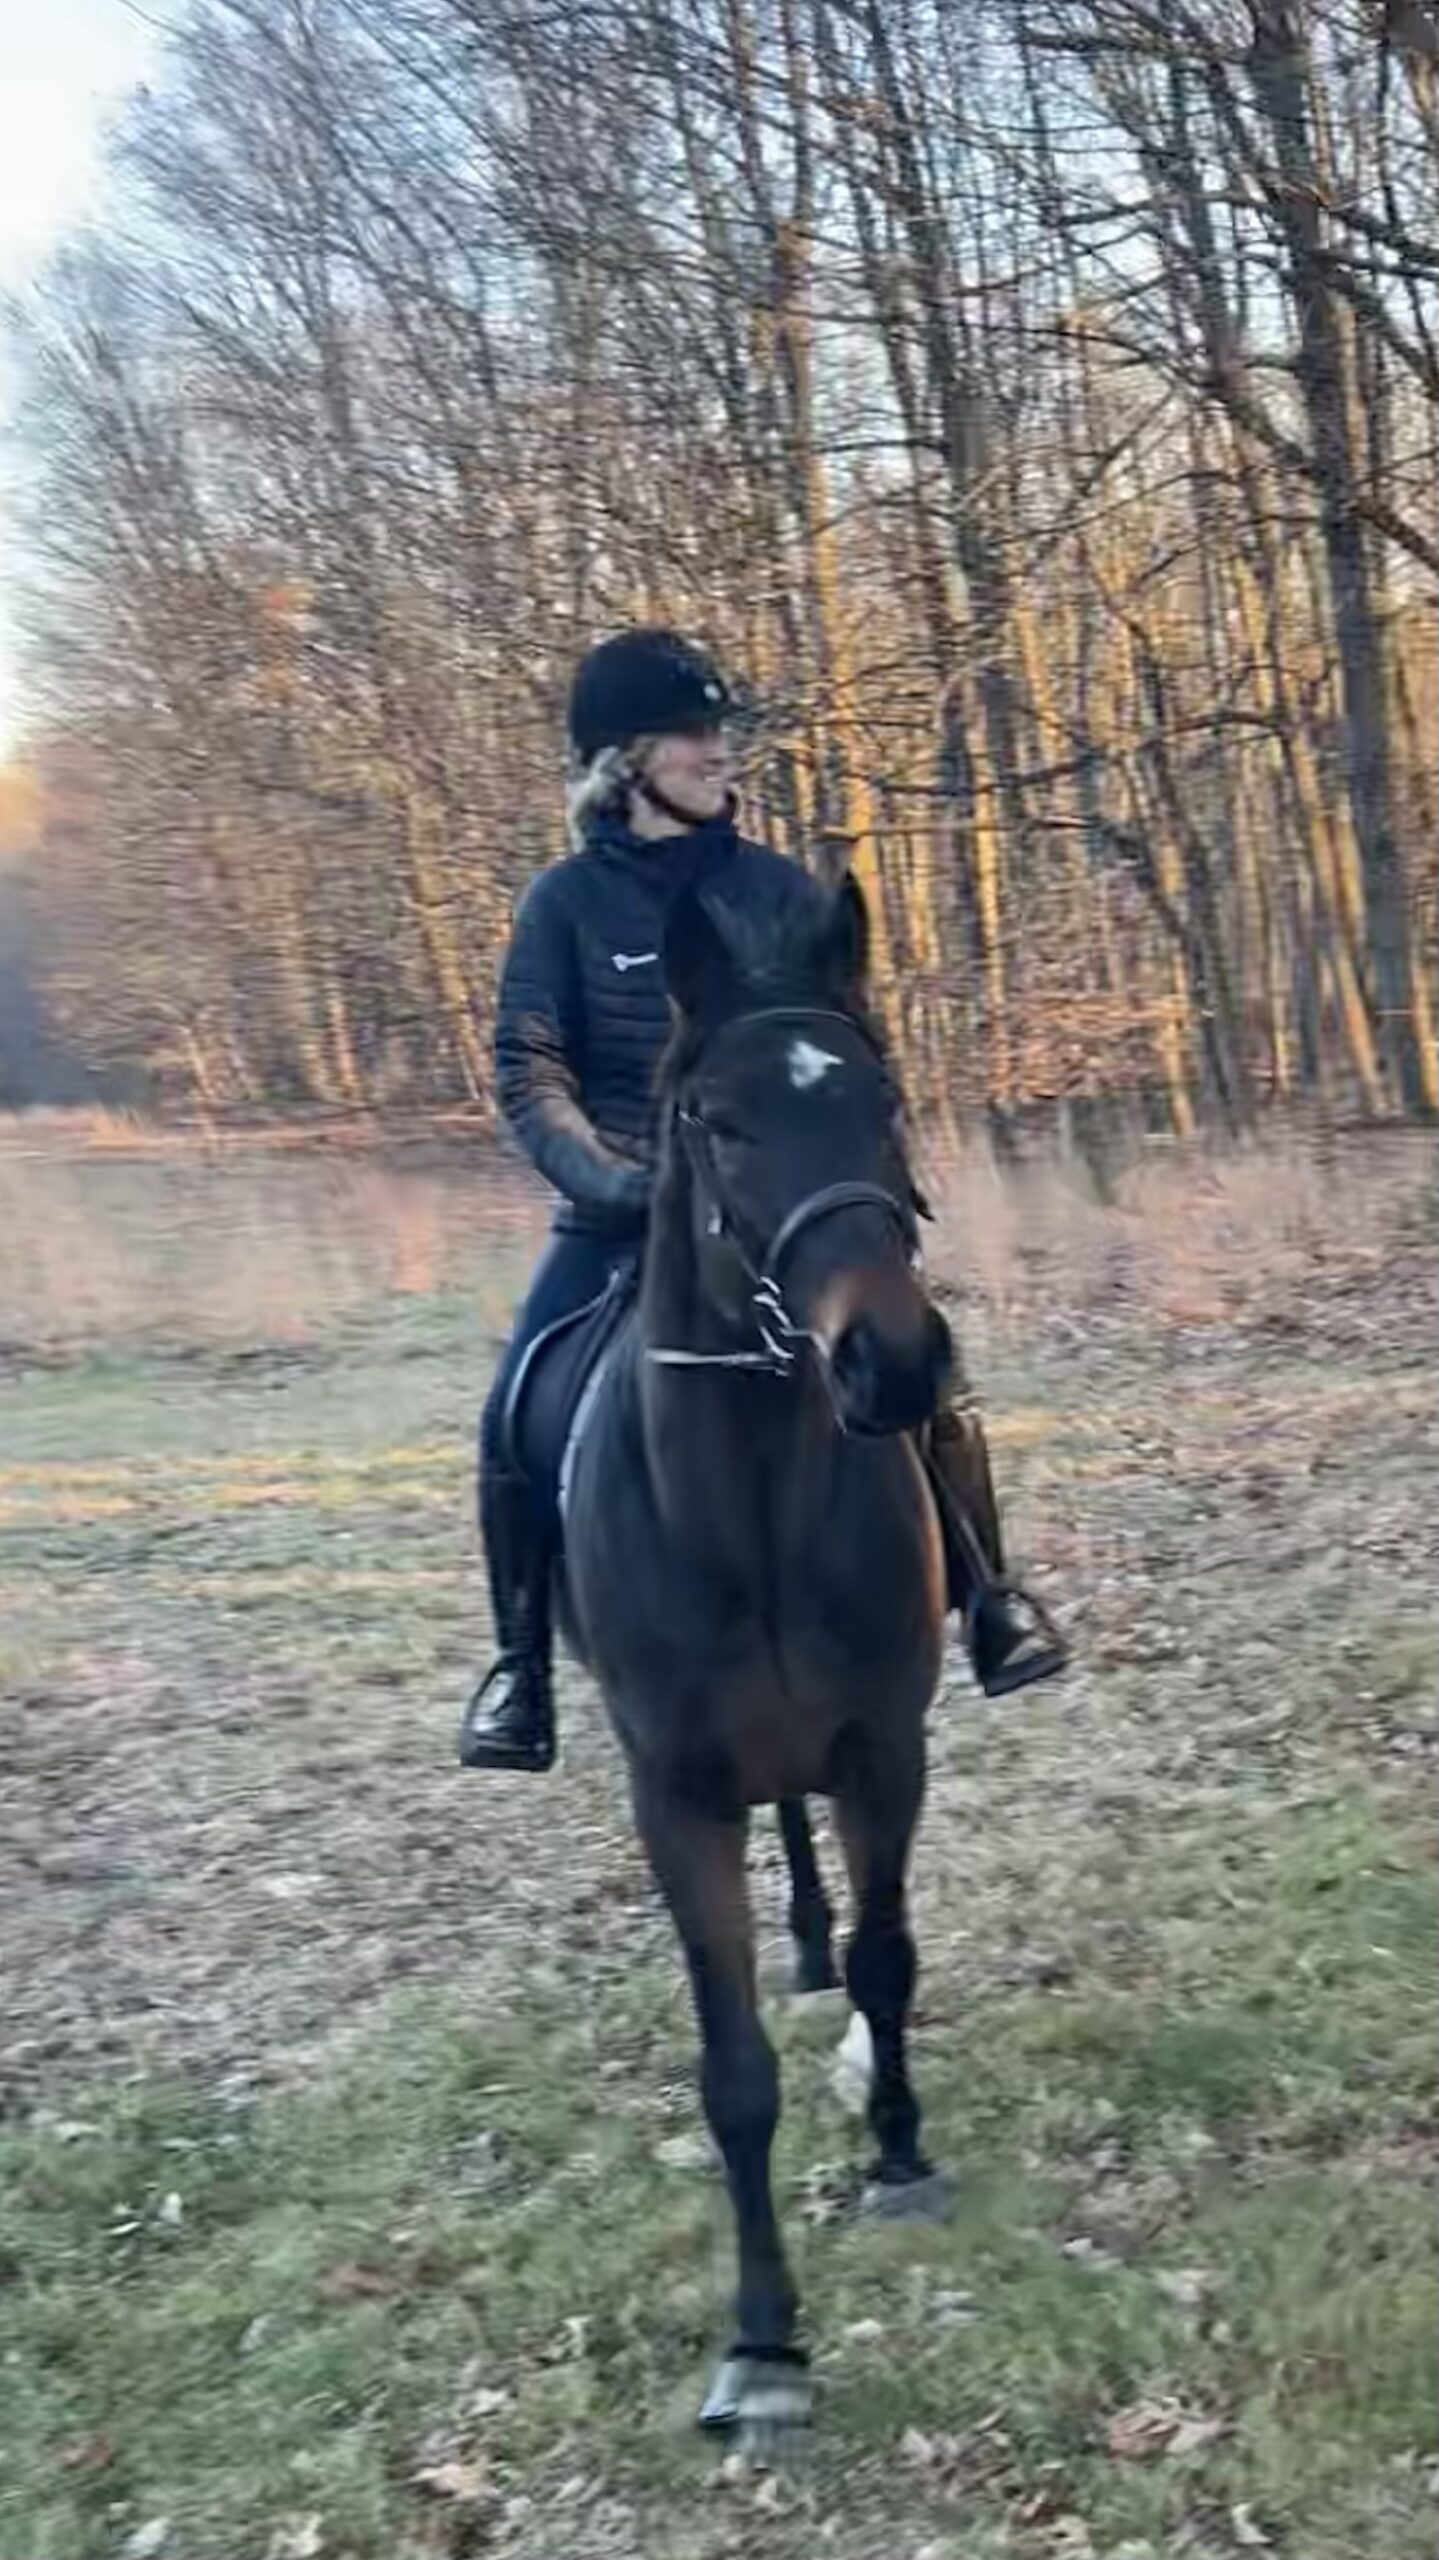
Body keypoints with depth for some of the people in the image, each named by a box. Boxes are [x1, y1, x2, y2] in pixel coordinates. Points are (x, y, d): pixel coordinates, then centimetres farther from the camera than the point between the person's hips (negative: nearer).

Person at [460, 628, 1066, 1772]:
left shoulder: (779, 889, 4)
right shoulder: (569, 900, 0)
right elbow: (530, 1073, -5)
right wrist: (614, 1179, -20)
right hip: (621, 1214, -1)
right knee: (519, 1417, -15)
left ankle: (988, 1597, 8)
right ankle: (521, 1664, 4)